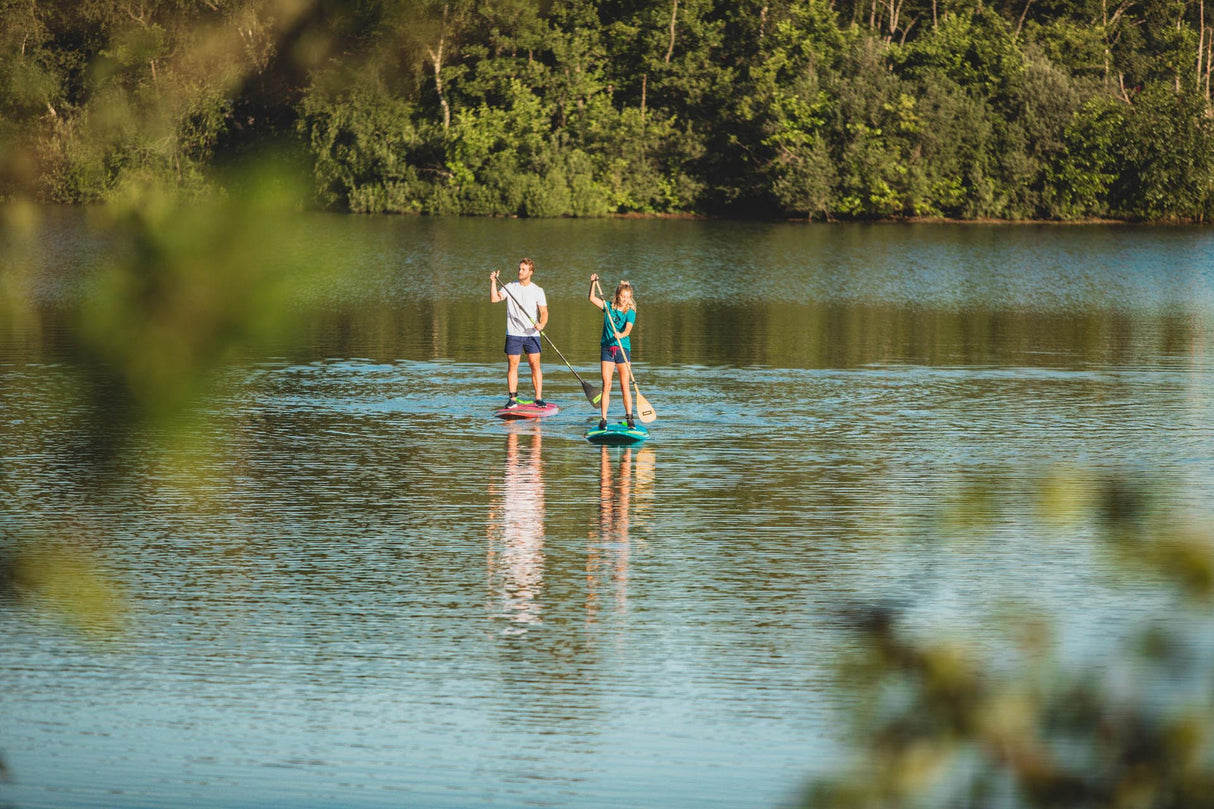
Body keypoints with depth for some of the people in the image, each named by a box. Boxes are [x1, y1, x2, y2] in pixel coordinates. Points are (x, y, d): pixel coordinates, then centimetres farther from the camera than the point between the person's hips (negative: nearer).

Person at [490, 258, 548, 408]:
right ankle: (513, 399, 2)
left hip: (532, 333, 0)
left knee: (535, 365, -3)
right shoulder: (510, 287, 5)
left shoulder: (538, 290, 4)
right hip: (513, 334, 0)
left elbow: (544, 312, 0)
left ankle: (539, 398, 1)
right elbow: (495, 299, -7)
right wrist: (493, 282, -17)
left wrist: (541, 324, -19)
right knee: (512, 365, -1)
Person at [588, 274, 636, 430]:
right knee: (606, 385, -4)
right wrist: (593, 283, -9)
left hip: (623, 349, -1)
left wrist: (621, 335, -38)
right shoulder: (608, 307, 6)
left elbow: (628, 329, -17)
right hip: (607, 348, 2)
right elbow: (592, 298, 4)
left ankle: (629, 418, 1)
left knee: (625, 386, -3)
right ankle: (603, 419, -4)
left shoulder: (630, 312, -2)